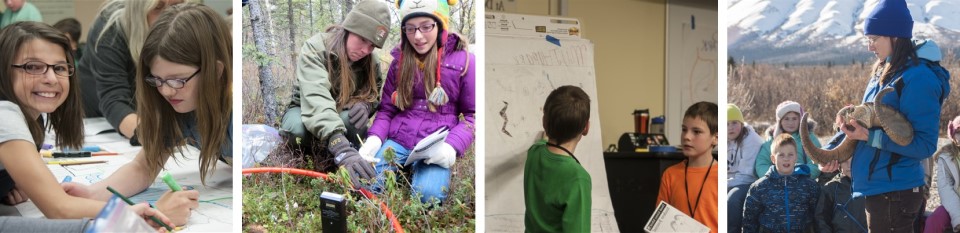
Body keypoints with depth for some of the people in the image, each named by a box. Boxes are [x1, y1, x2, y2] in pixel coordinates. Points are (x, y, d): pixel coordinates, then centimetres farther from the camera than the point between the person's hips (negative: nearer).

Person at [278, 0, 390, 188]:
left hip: (343, 115, 2)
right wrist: (341, 148, -63)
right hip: (303, 111, -2)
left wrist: (366, 104, -26)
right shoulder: (315, 49, -29)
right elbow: (316, 98, -46)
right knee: (297, 128, -39)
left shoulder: (371, 62, -11)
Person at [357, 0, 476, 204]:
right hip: (398, 140, 3)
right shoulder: (400, 60, 9)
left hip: (436, 147, -3)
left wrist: (452, 146, -17)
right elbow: (386, 109, 11)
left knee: (428, 194, -29)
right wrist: (374, 138, -9)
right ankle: (404, 168, 7)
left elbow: (473, 114, 1)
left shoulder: (463, 60, -2)